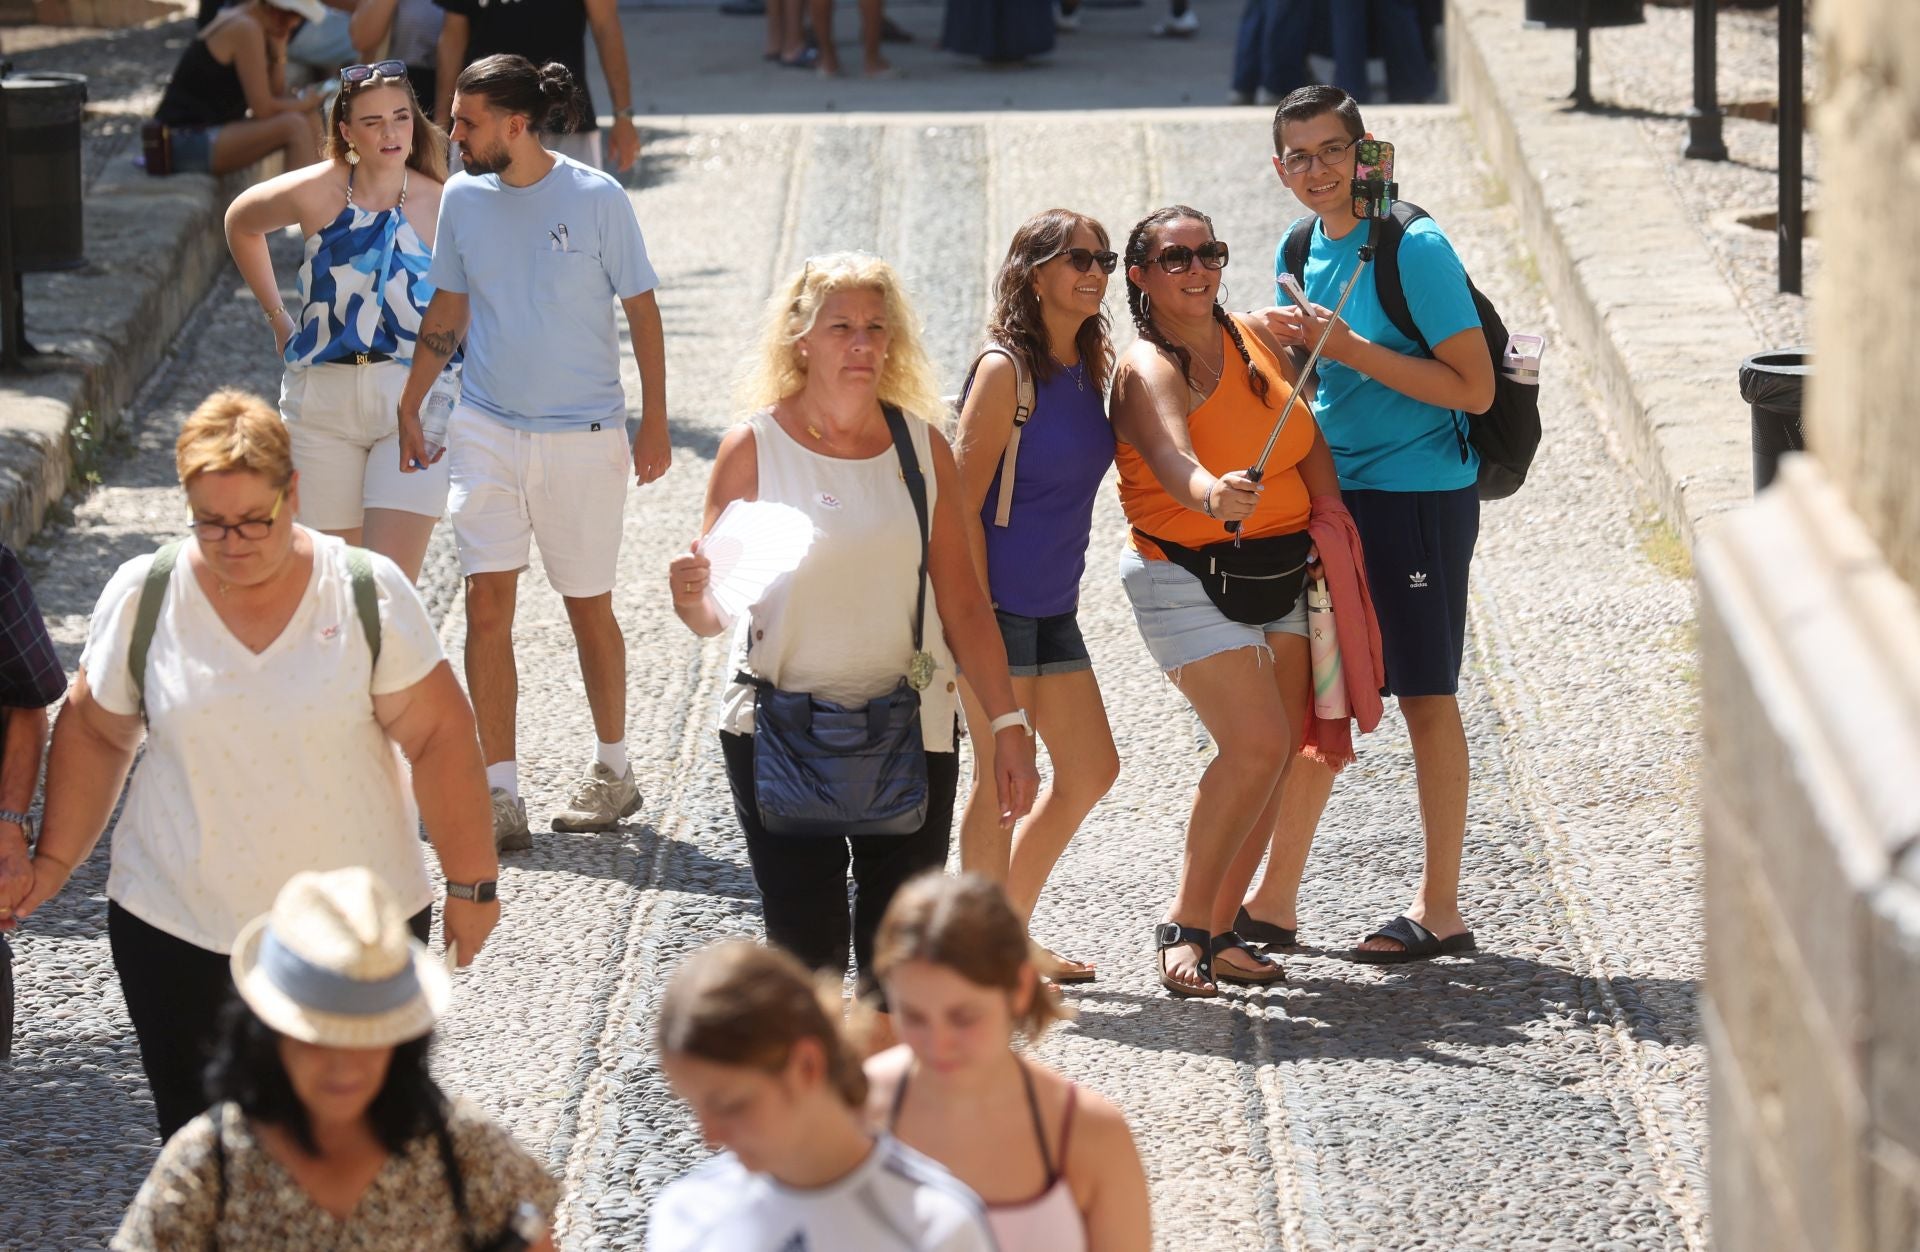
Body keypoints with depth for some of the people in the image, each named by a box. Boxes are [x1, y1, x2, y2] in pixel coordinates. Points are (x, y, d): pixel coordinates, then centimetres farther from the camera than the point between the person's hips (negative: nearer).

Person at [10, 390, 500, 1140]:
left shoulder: (369, 593, -7)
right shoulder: (142, 598, -3)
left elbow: (439, 737, -4)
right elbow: (93, 731, 11)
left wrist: (471, 883, -3)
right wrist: (55, 861, 8)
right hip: (178, 930, 1)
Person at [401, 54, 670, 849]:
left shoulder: (595, 200, -9)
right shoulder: (463, 201, 1)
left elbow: (642, 312, -3)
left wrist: (654, 424, -4)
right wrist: (408, 410, 14)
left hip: (583, 434, -3)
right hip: (487, 428, 3)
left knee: (588, 606, 9)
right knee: (487, 604, -6)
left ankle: (613, 770, 29)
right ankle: (500, 796, -5)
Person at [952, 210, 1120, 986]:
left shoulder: (1088, 368, 10)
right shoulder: (1005, 370, -14)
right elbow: (963, 503, -16)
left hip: (1053, 610, 9)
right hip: (997, 604, -9)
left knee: (1091, 771, 13)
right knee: (1003, 778, -3)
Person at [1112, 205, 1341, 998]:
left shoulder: (1256, 341, 6)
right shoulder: (1148, 369, -15)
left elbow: (1310, 444, 12)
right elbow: (1172, 459, -35)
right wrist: (1214, 493, -56)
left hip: (1281, 574, 7)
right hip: (1188, 580, -7)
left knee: (1274, 755, 2)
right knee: (1256, 743, -21)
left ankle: (1220, 930, 11)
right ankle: (1184, 928, -10)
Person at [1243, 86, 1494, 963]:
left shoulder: (1414, 249, -13)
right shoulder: (1300, 253, 9)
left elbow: (1473, 389, -17)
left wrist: (1352, 349, -21)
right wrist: (1285, 347, -1)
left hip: (1419, 494, -7)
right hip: (1332, 495, 7)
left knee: (1425, 696, 0)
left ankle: (1440, 909, 7)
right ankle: (1275, 899, 17)